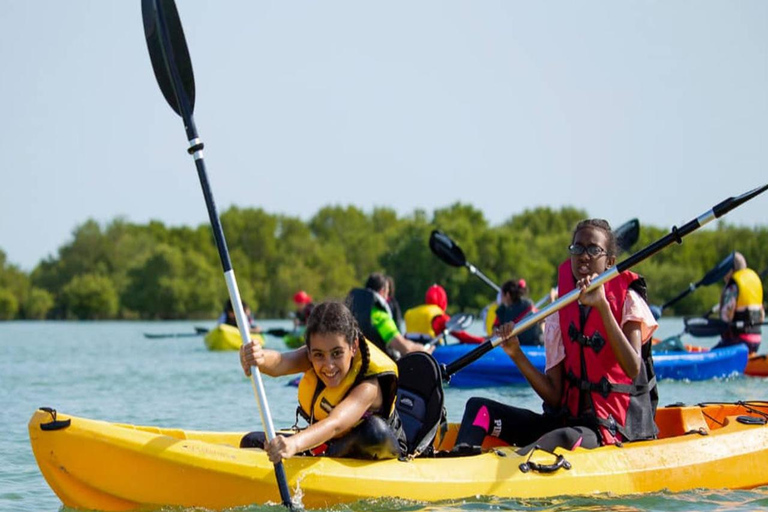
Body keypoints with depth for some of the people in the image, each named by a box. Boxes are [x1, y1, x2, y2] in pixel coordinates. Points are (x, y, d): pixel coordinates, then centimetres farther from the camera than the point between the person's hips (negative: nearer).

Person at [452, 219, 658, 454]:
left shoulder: (627, 300, -4)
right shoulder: (558, 315, 9)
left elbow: (633, 369, -23)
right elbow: (554, 395, 5)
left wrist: (602, 305, -28)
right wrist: (516, 355, -9)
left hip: (608, 428, -6)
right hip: (566, 418, 6)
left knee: (566, 437, -39)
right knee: (479, 408, -4)